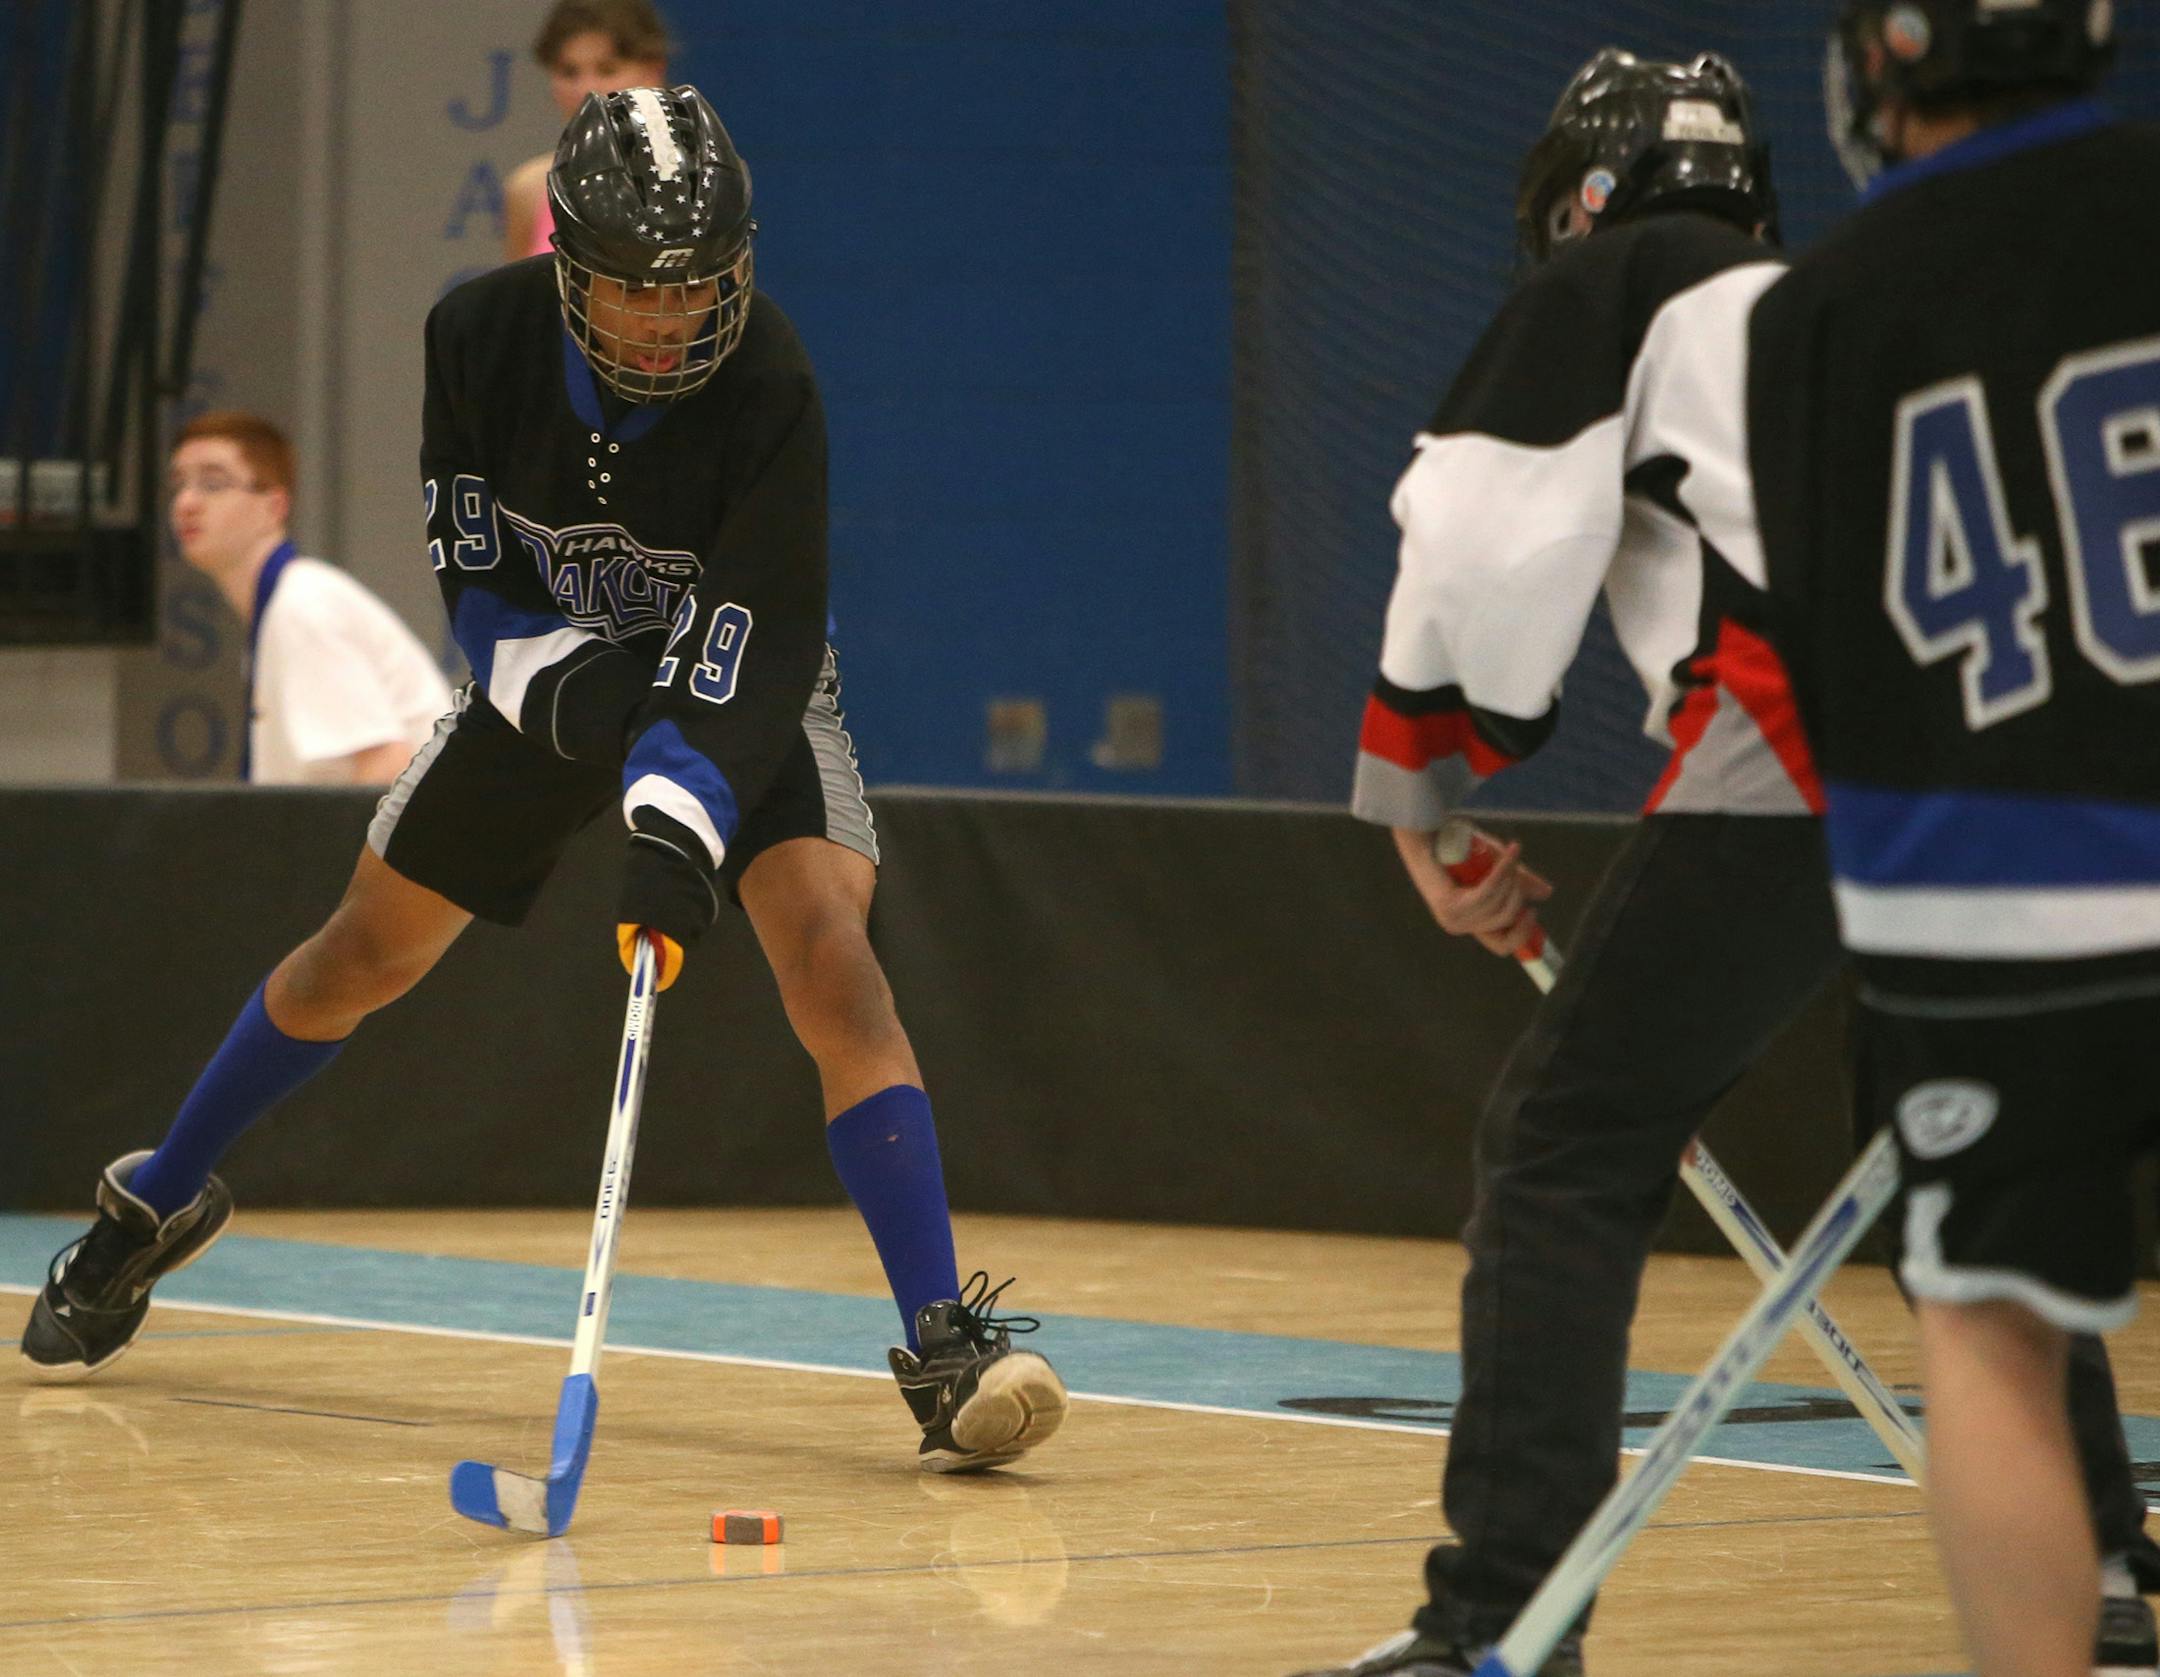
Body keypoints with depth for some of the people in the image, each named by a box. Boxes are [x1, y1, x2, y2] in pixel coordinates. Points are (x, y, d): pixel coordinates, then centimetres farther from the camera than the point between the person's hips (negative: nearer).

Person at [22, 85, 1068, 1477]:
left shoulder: (767, 383, -32)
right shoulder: (483, 340, -22)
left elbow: (765, 646, -34)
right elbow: (472, 578, -12)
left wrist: (683, 823, -49)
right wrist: (565, 684, -33)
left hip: (742, 687, -3)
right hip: (550, 669, 3)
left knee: (831, 954, -25)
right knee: (366, 955, 9)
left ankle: (946, 1344, -27)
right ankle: (160, 1205, 34)